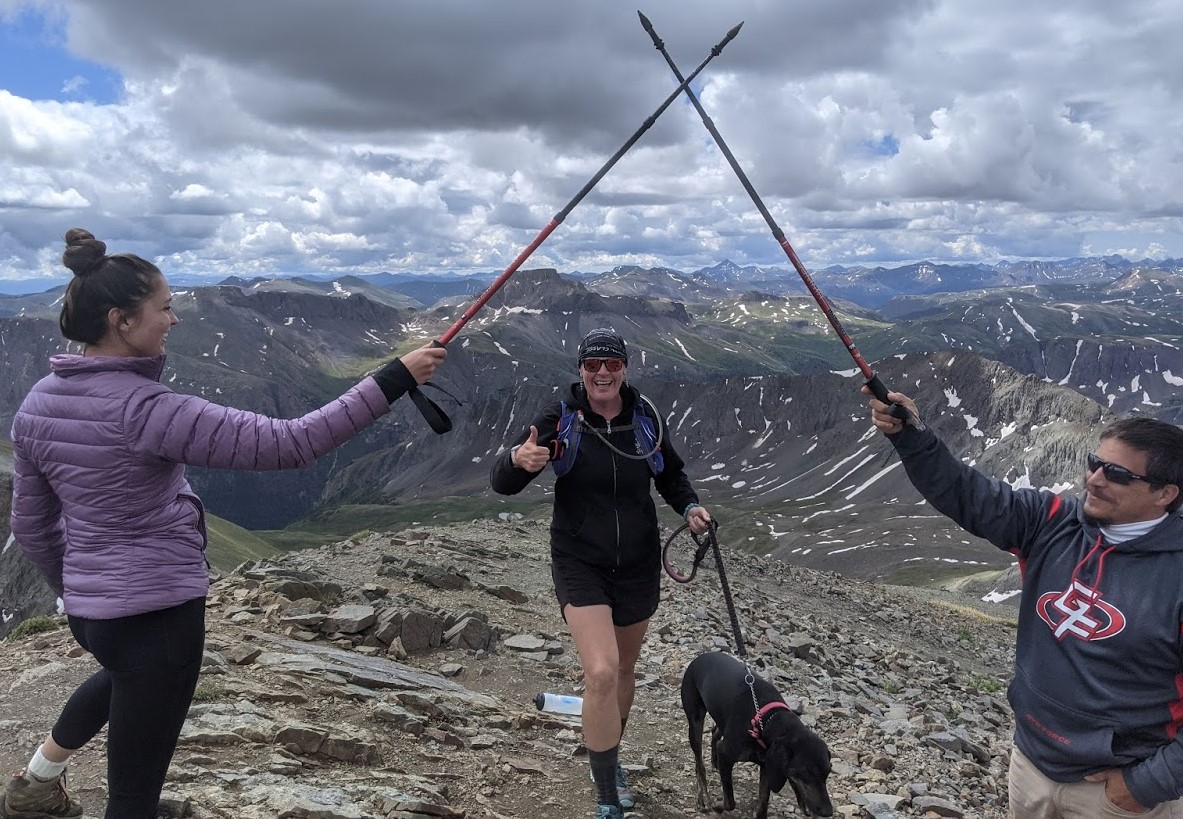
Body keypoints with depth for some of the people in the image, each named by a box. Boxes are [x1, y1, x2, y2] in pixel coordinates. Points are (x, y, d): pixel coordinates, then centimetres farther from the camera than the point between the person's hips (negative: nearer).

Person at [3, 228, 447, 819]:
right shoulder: (143, 408, -25)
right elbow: (286, 444, -29)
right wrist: (394, 380, -26)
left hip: (89, 609, 9)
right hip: (158, 609, -9)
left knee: (125, 669, 42)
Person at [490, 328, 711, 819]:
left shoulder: (645, 418, -4)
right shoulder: (560, 419, -12)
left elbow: (672, 475, 13)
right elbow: (501, 483, -16)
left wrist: (690, 507, -6)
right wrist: (518, 460, -38)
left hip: (638, 564, 4)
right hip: (580, 563, -3)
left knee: (623, 669, 18)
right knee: (600, 673, -17)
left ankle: (609, 757, 44)